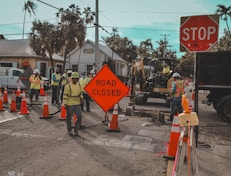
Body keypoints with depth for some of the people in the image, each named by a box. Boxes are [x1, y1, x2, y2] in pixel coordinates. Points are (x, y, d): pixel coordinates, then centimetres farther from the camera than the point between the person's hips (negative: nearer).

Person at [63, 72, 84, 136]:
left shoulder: (79, 85, 6)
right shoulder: (68, 86, -10)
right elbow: (65, 95, -9)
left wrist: (81, 98, 1)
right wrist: (65, 103, -11)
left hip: (77, 104, 4)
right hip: (69, 104, -4)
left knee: (79, 117, 0)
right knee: (69, 118, 9)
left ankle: (76, 130, 15)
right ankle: (69, 130, 27)